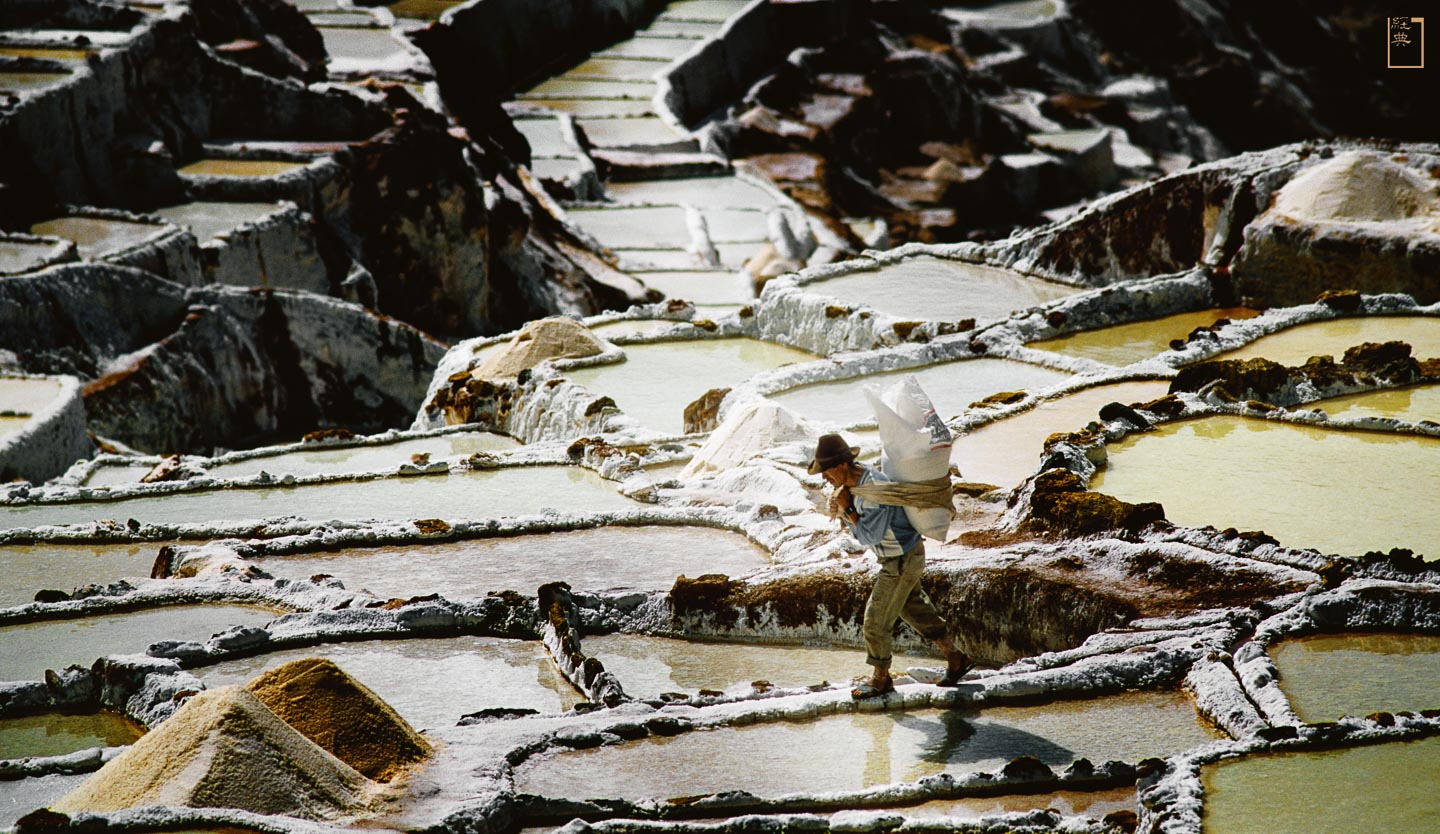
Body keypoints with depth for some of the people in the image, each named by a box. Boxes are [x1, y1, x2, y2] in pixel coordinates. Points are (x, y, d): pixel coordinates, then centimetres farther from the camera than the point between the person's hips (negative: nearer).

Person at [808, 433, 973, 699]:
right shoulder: (854, 480, -2)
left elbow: (870, 536, -27)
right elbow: (858, 530, 9)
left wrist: (847, 509, -22)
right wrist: (841, 513, -11)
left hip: (903, 561, -10)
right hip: (897, 558, 10)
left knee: (877, 619, -1)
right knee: (916, 611, 20)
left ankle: (881, 678, 16)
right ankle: (955, 659, 31)